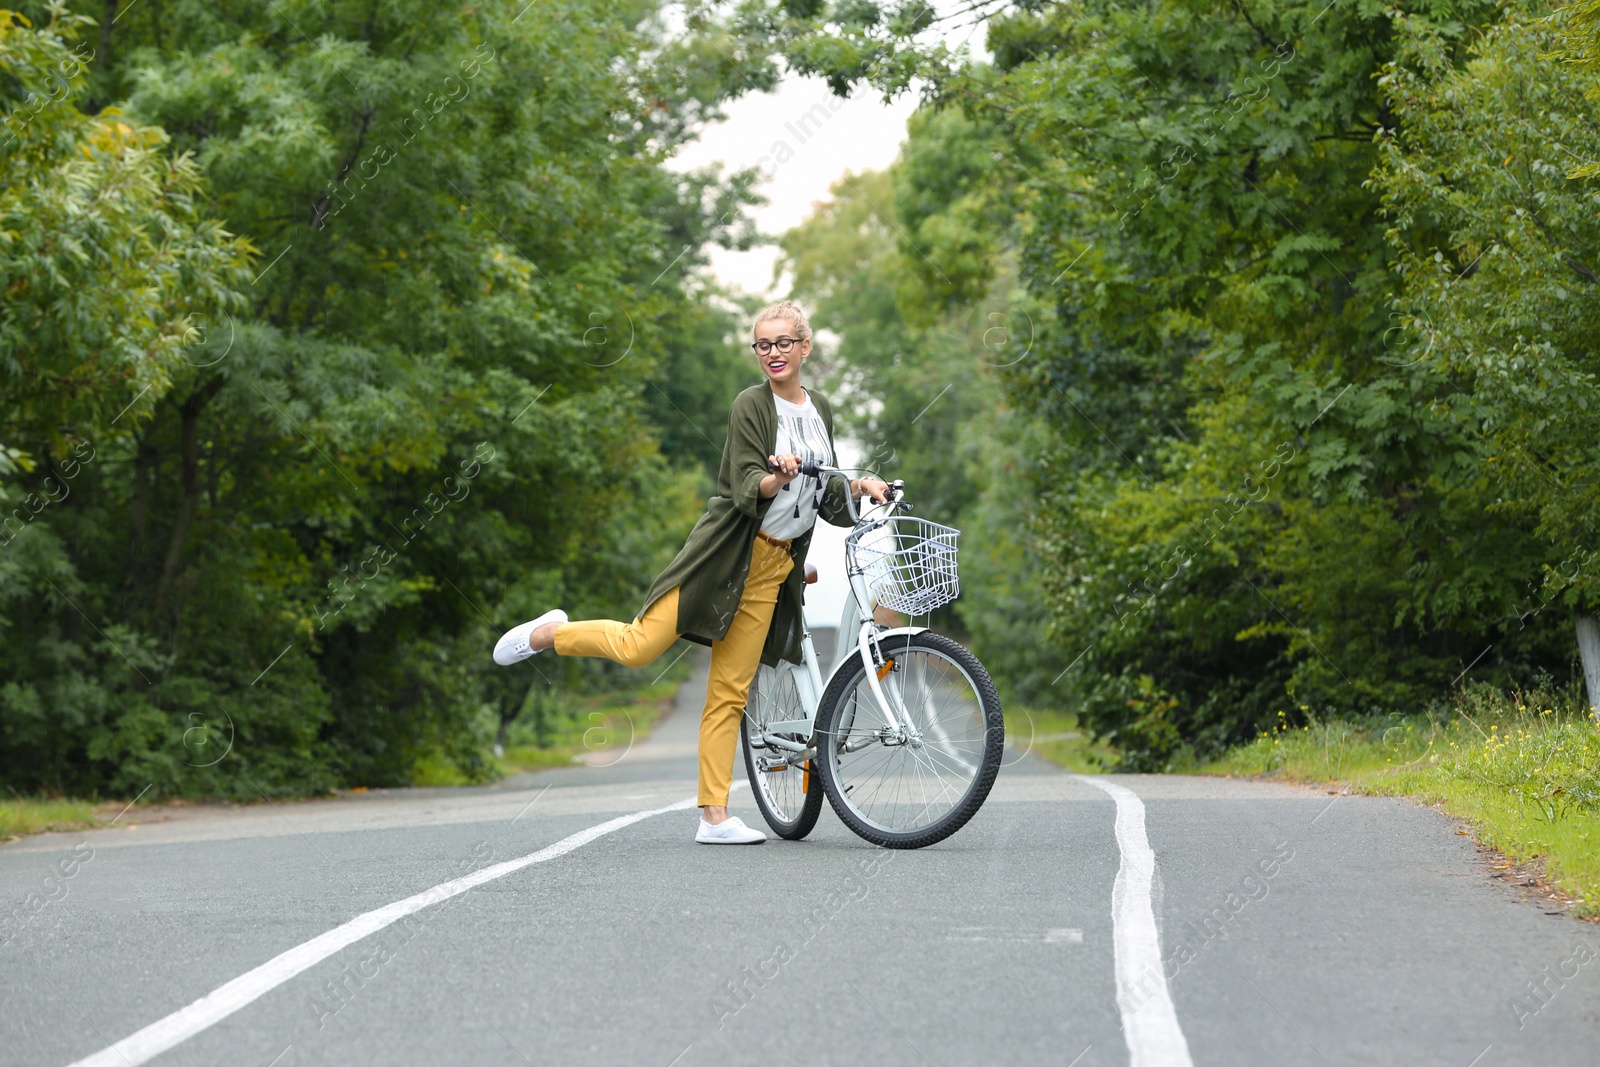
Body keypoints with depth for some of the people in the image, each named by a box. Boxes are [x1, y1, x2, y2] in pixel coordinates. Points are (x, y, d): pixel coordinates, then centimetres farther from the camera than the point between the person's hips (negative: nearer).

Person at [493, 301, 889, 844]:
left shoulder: (821, 410, 13)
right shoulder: (751, 405, -7)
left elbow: (825, 497, 15)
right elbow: (746, 490, -16)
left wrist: (860, 488, -5)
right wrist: (776, 478, -38)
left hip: (774, 566, 5)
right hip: (726, 551, -5)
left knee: (730, 692, 3)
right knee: (638, 646, -14)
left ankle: (714, 816, 3)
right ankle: (552, 633, 13)